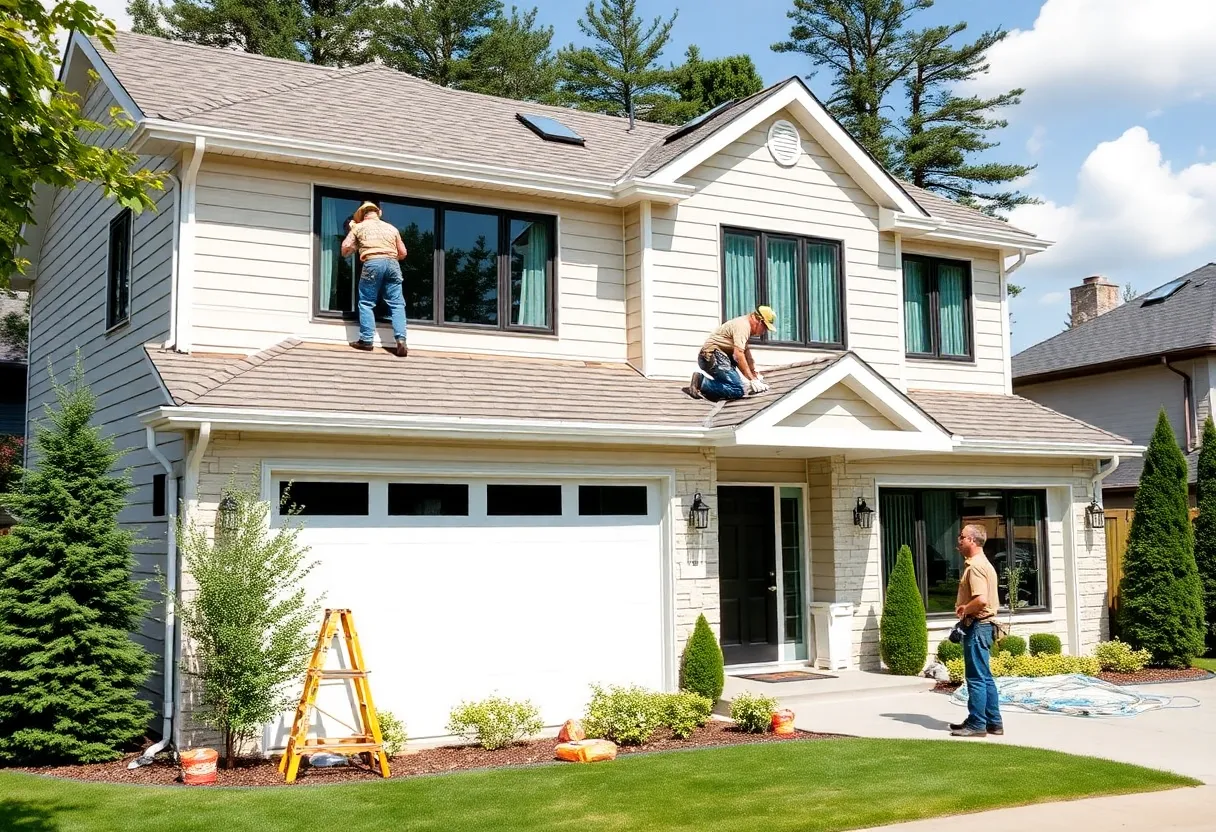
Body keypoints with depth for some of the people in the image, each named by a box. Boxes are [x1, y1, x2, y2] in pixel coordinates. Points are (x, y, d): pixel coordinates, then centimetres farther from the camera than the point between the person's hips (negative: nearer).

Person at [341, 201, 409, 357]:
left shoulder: (359, 227, 17)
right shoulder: (391, 228, 23)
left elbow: (345, 248, 13)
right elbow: (403, 253, 22)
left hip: (372, 263, -2)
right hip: (392, 263, 2)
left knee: (366, 302, 8)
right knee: (397, 304, 1)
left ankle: (367, 340, 4)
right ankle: (401, 341, -10)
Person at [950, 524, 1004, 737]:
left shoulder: (975, 566, -17)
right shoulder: (983, 564, 17)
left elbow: (981, 600, -29)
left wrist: (964, 609, -12)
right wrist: (964, 608, 11)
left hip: (976, 626, -11)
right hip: (982, 625, 11)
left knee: (976, 678, -4)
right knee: (985, 677, 14)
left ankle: (976, 724, 1)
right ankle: (993, 722, 19)